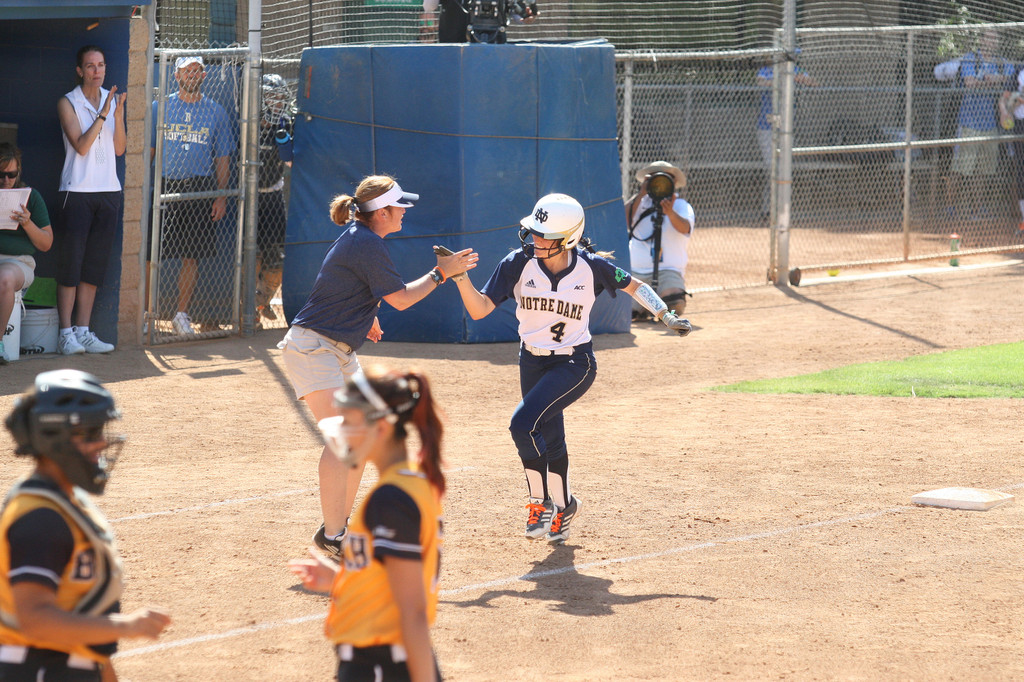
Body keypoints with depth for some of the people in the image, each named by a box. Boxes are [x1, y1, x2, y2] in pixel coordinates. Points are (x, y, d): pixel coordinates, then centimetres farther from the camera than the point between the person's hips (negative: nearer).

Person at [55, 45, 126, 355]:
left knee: (94, 265, 6)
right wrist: (103, 114, -18)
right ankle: (66, 333, -3)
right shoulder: (68, 103, -2)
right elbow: (82, 145, -13)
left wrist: (119, 114, -9)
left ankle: (83, 330, 10)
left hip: (109, 190, 5)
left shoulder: (112, 99, 11)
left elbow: (120, 148, 5)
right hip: (78, 190, -5)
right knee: (70, 263, -6)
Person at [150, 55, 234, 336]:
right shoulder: (160, 108, 8)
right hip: (165, 187, -1)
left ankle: (181, 314, 14)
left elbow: (223, 158, 10)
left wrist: (221, 197, 1)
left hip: (200, 191, 1)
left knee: (191, 256, 3)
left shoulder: (216, 112, 10)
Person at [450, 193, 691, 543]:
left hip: (575, 364, -4)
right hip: (532, 362, 4)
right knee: (550, 440, 15)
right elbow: (479, 308, -16)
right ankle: (562, 507, 40)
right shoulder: (519, 264, -12)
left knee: (524, 423, -23)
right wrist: (461, 278, -33)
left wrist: (666, 316, -4)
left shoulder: (591, 267, -14)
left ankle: (541, 503, -7)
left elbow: (634, 286, 4)